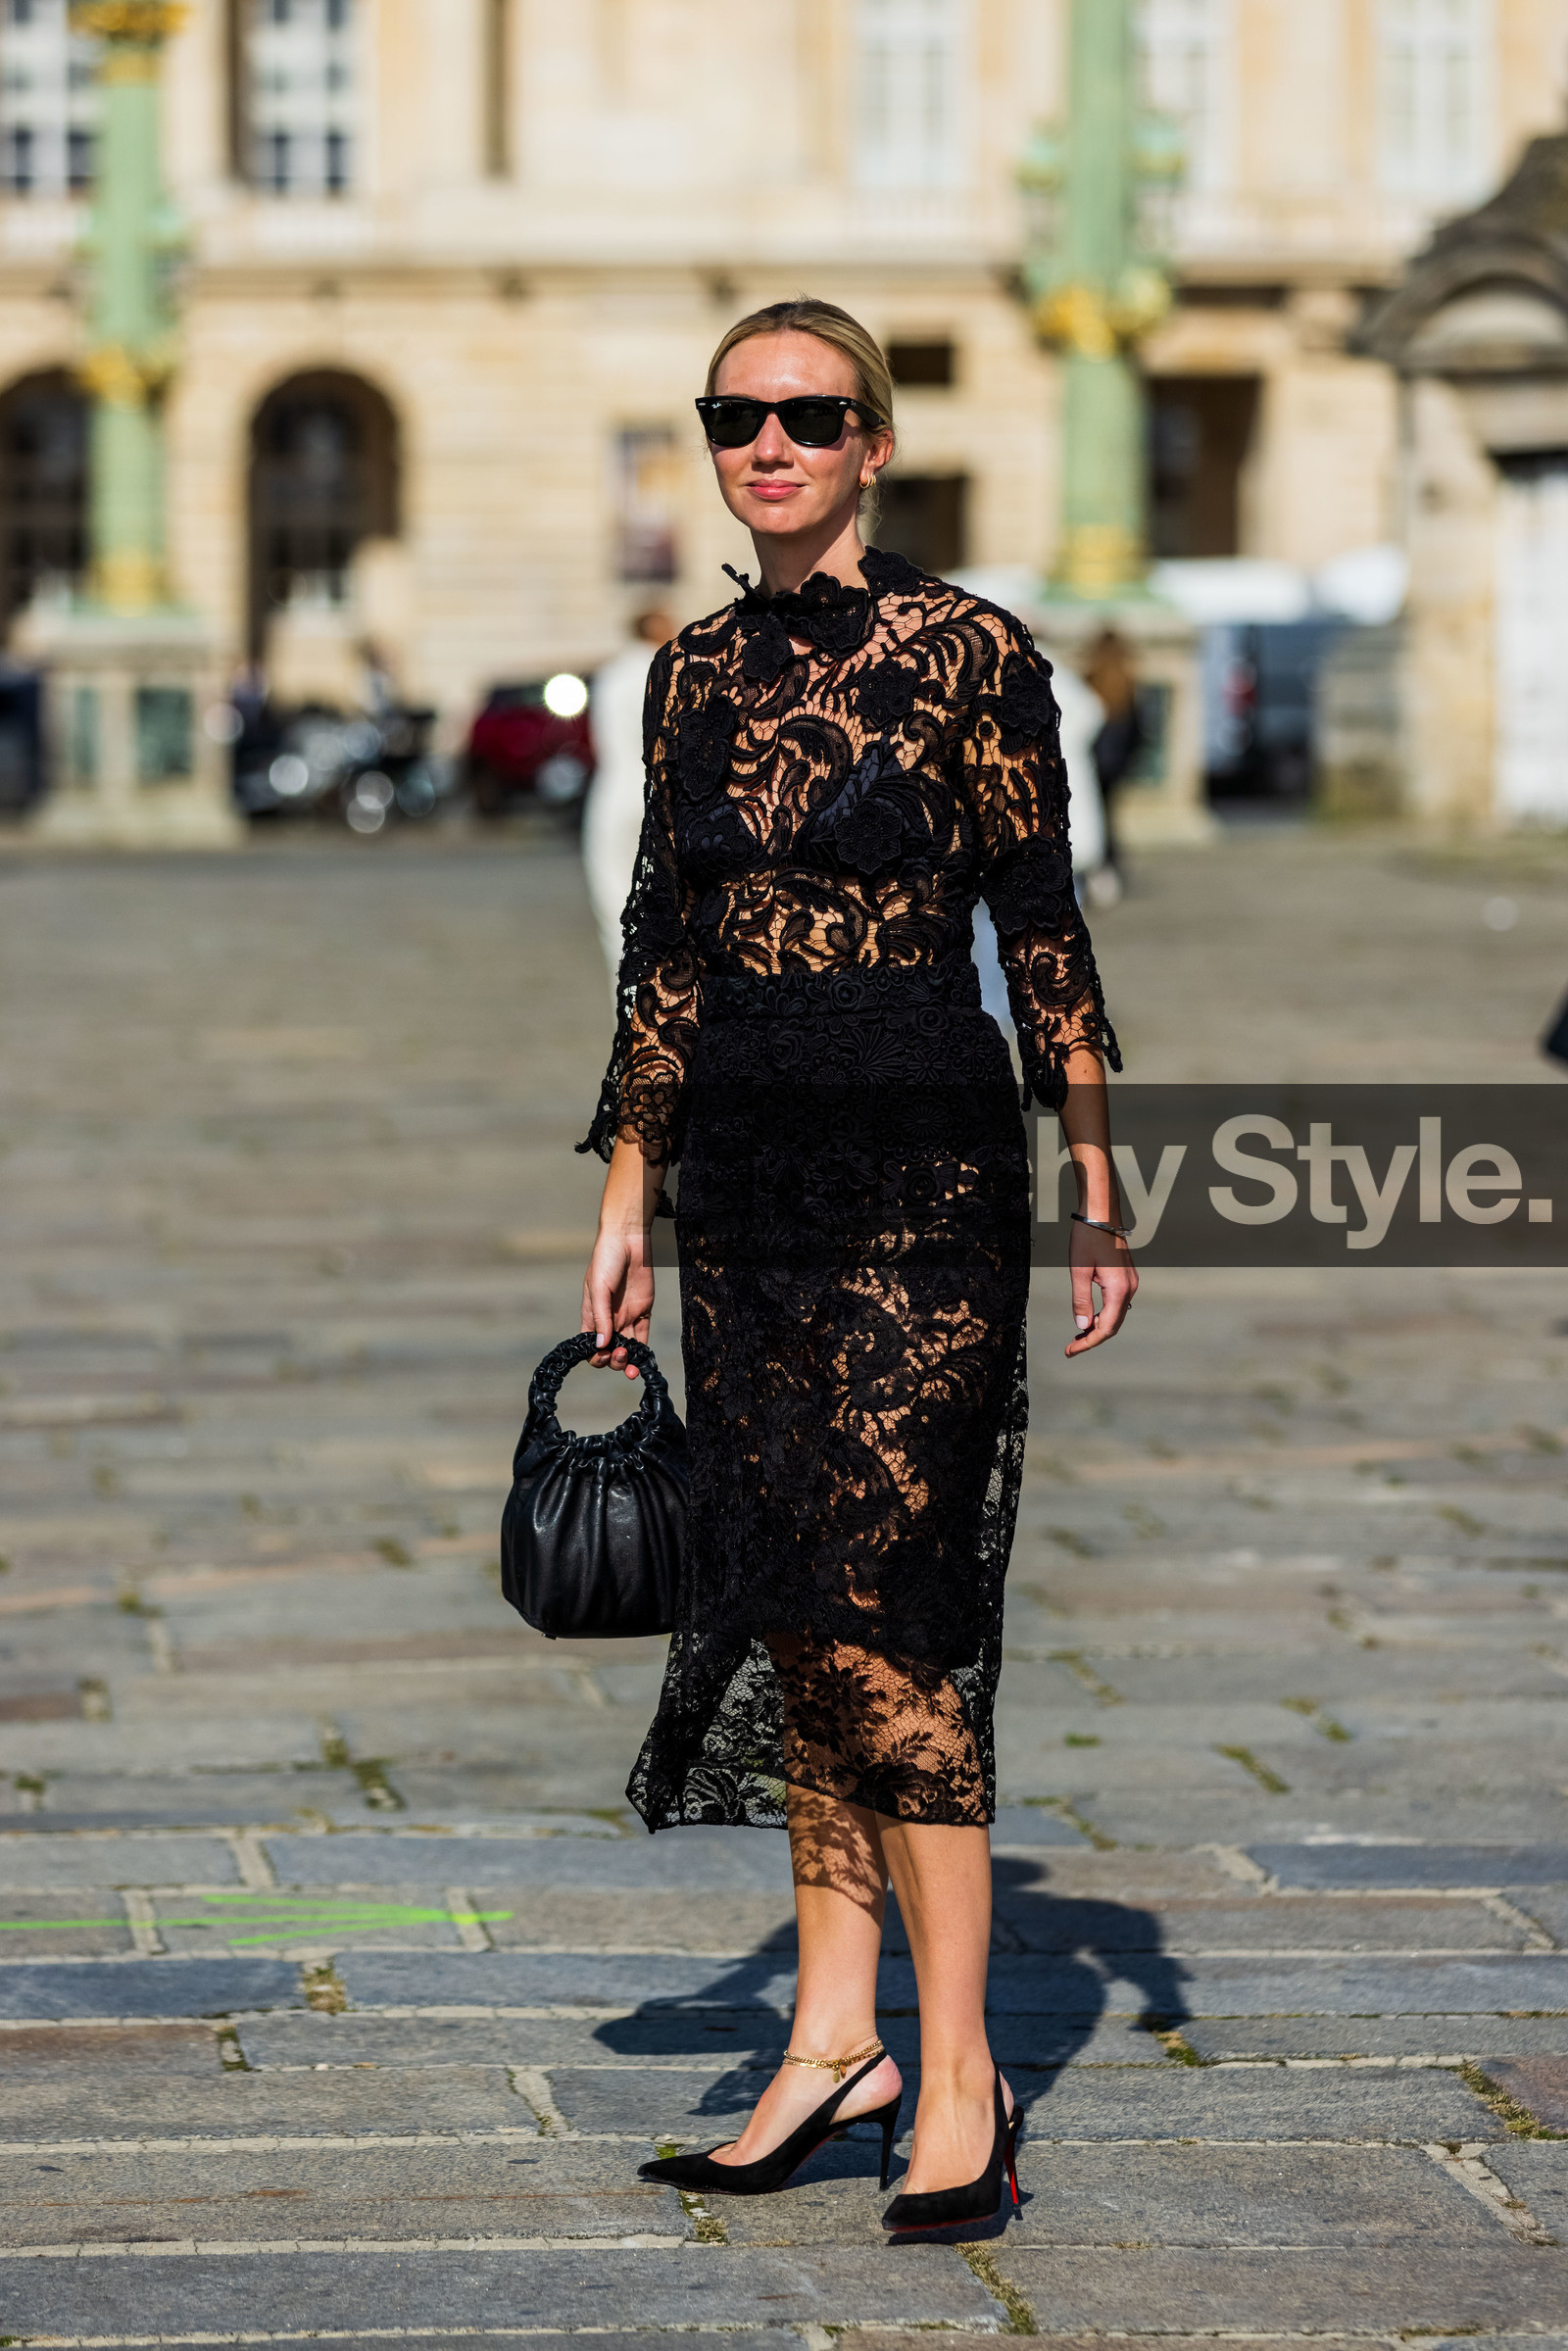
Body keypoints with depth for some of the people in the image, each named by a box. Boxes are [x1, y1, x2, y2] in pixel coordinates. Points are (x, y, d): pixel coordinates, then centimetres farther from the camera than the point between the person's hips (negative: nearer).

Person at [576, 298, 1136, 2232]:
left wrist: (1098, 1187, -5)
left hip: (920, 1172, -6)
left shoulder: (969, 657, -5)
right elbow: (664, 950, 15)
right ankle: (836, 2033, 15)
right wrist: (628, 1199, 13)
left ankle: (958, 2071, -4)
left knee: (879, 1609, -10)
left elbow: (1043, 933, -4)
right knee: (788, 1611, 7)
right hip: (746, 1176, 6)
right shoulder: (694, 675, 11)